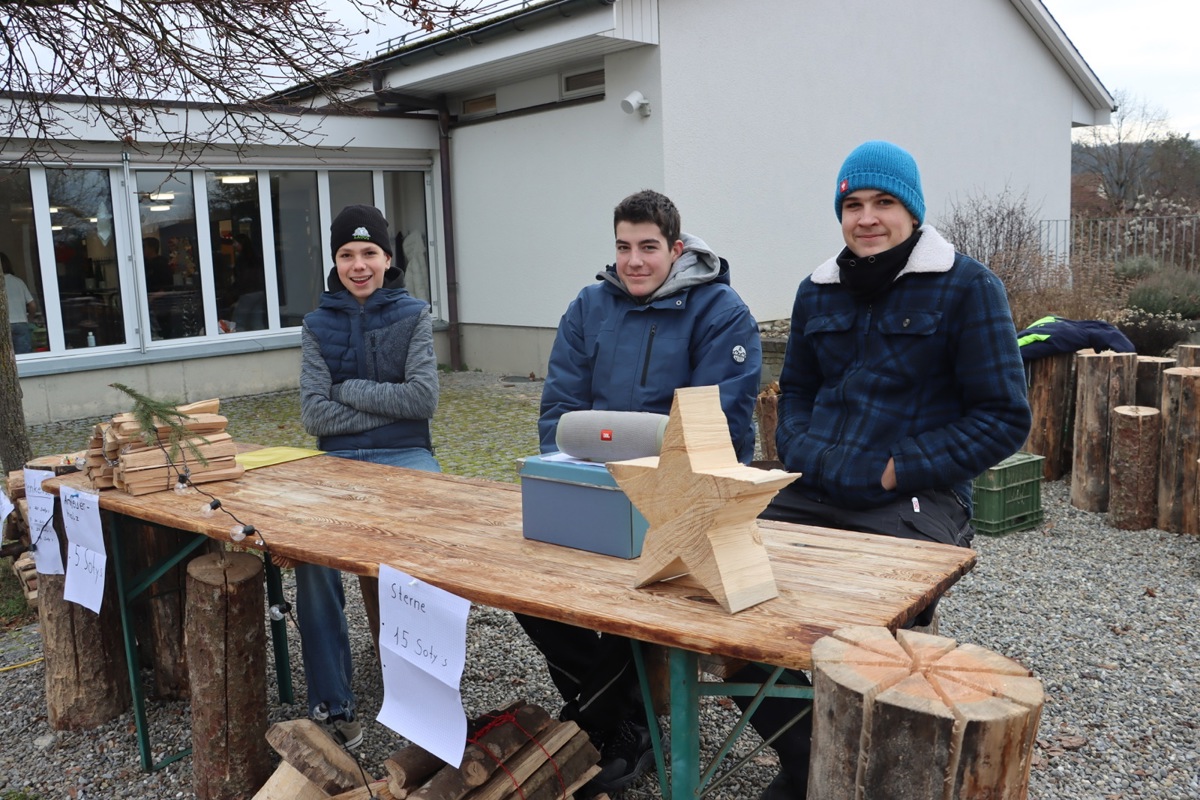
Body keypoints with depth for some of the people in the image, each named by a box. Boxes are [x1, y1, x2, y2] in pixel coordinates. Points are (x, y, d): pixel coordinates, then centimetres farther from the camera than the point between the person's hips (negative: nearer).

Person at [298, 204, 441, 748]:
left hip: (405, 456, -1)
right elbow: (314, 415, 0)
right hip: (339, 460, 1)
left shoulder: (412, 315, 7)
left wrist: (349, 389, -4)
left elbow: (424, 398, -6)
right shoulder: (318, 324, 11)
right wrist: (388, 405, -7)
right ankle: (331, 705, -18)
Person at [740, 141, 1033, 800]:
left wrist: (897, 469, -11)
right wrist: (804, 452, 3)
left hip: (915, 502, -4)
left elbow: (1004, 419, -3)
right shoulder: (818, 292, 15)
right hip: (814, 493, 5)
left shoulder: (966, 286, 0)